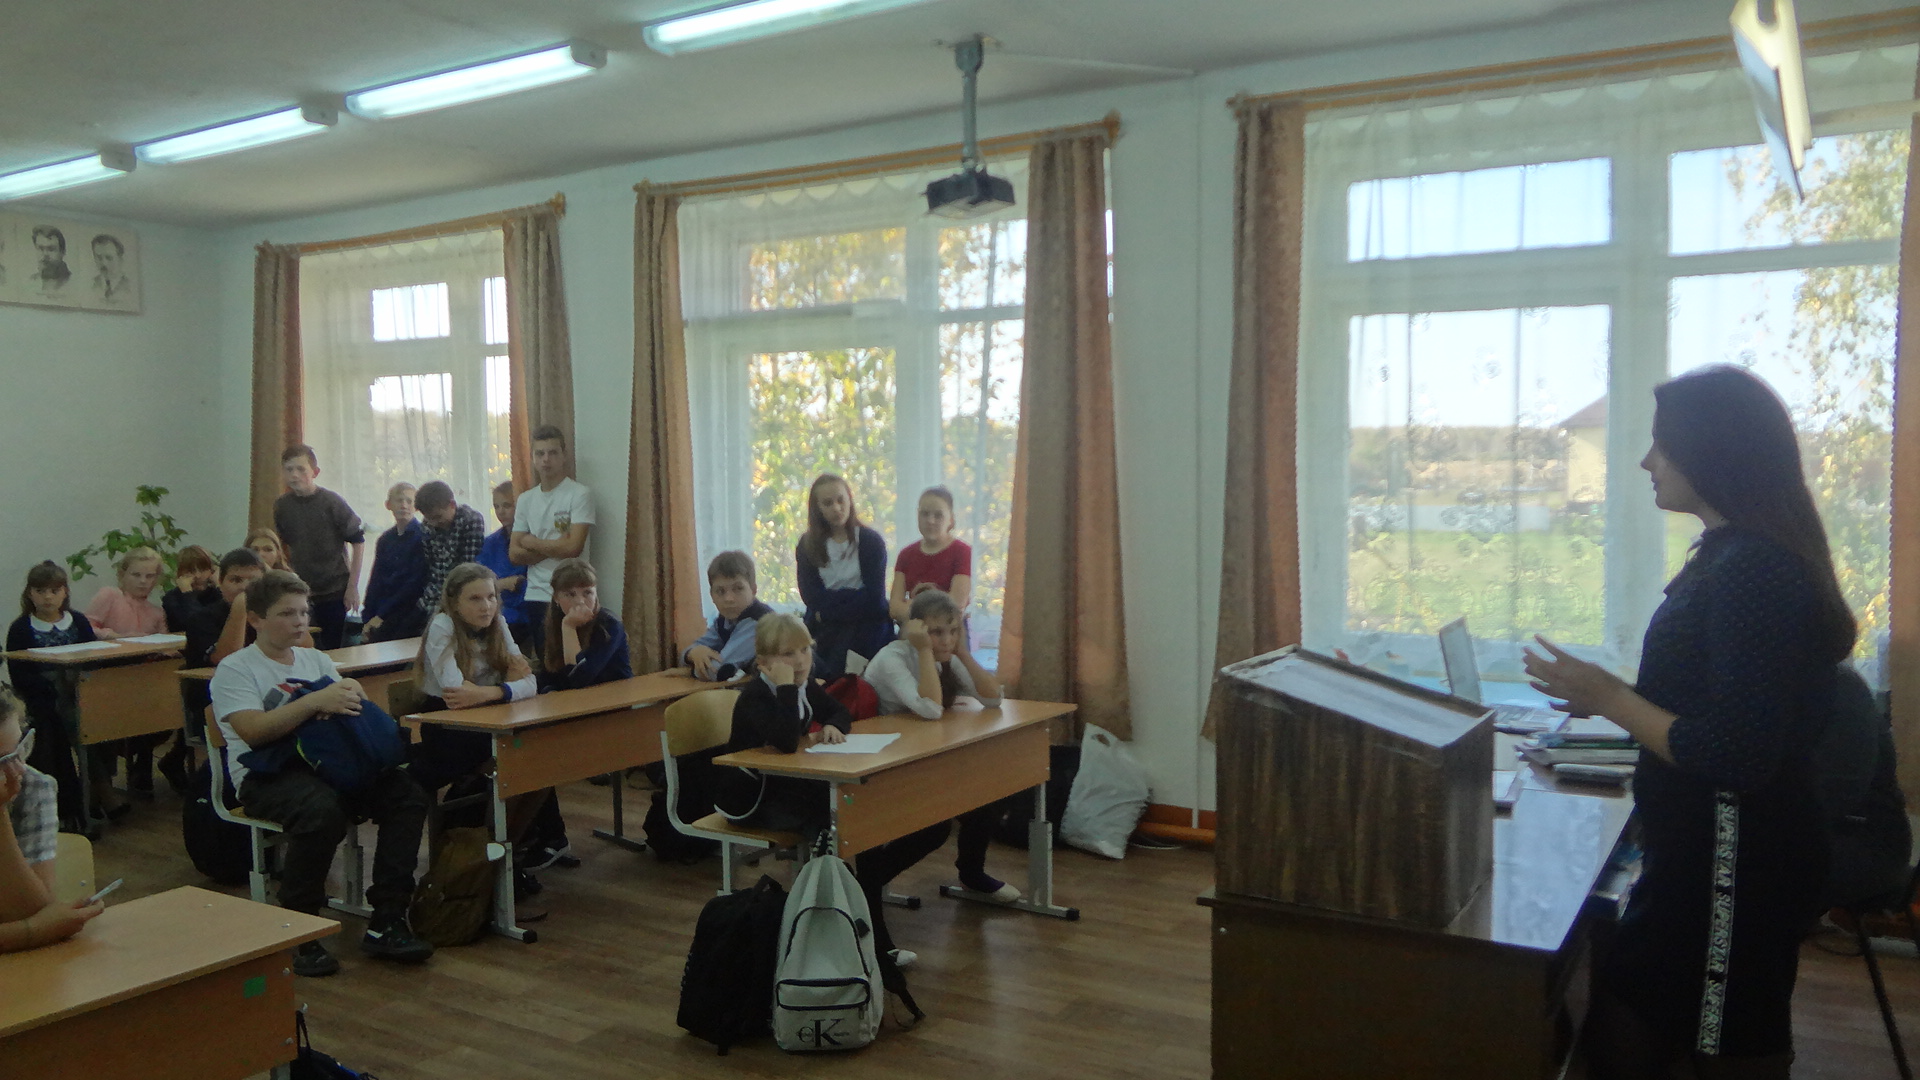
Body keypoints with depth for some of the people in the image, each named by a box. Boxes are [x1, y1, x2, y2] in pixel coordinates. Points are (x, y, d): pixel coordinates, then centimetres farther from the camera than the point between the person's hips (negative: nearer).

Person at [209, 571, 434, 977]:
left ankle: (386, 924, -15)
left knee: (407, 794, -20)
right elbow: (254, 730, -13)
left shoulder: (316, 660, 23)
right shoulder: (234, 670, 4)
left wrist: (349, 696, -10)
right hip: (266, 775, -6)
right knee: (323, 809, -38)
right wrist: (315, 702, -21)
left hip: (327, 763, 6)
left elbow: (354, 706, 14)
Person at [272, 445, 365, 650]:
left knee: (334, 649, 2)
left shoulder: (332, 503, -10)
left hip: (334, 592, -3)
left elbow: (358, 542, -6)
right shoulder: (281, 506, 1)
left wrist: (353, 587, -8)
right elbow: (284, 548, 15)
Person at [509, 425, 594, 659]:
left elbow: (573, 547, -15)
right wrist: (555, 548, -7)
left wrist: (532, 543, -1)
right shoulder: (525, 499, 12)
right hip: (535, 596, 5)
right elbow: (514, 554, 6)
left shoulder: (579, 494, -4)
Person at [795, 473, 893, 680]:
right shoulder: (807, 545, 8)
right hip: (823, 632, 2)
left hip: (866, 628, -2)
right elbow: (811, 597, -4)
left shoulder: (871, 541, 0)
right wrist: (856, 595, -11)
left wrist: (828, 611, -9)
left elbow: (874, 599, -8)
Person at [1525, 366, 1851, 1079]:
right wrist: (1613, 698, 9)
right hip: (1699, 856, 10)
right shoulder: (1736, 556, 10)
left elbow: (1738, 756, -24)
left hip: (1733, 868, -10)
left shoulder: (1751, 570, -21)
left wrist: (1610, 699, -15)